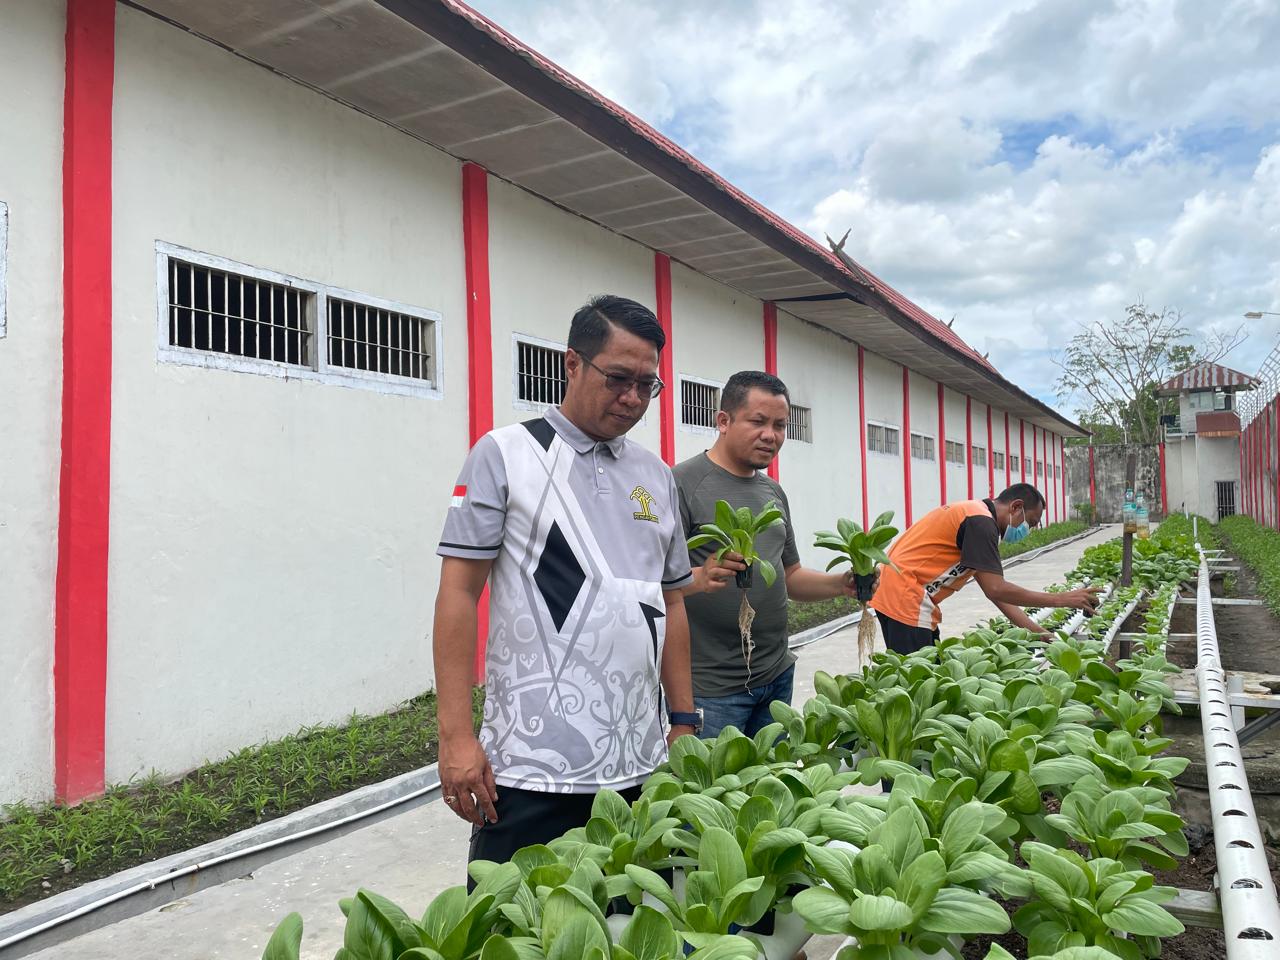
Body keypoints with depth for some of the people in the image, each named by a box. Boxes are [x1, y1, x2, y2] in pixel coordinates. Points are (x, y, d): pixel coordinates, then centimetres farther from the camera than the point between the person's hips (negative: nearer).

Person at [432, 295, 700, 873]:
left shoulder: (656, 476, 12)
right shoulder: (504, 455, -3)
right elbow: (458, 594, -6)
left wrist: (684, 724, 13)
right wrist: (456, 735, -11)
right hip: (530, 766, -4)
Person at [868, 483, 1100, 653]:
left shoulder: (974, 514, 18)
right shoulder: (981, 521, -13)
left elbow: (994, 590, 17)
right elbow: (996, 590, -19)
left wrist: (1040, 633, 13)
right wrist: (1061, 600, -13)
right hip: (905, 599, -10)